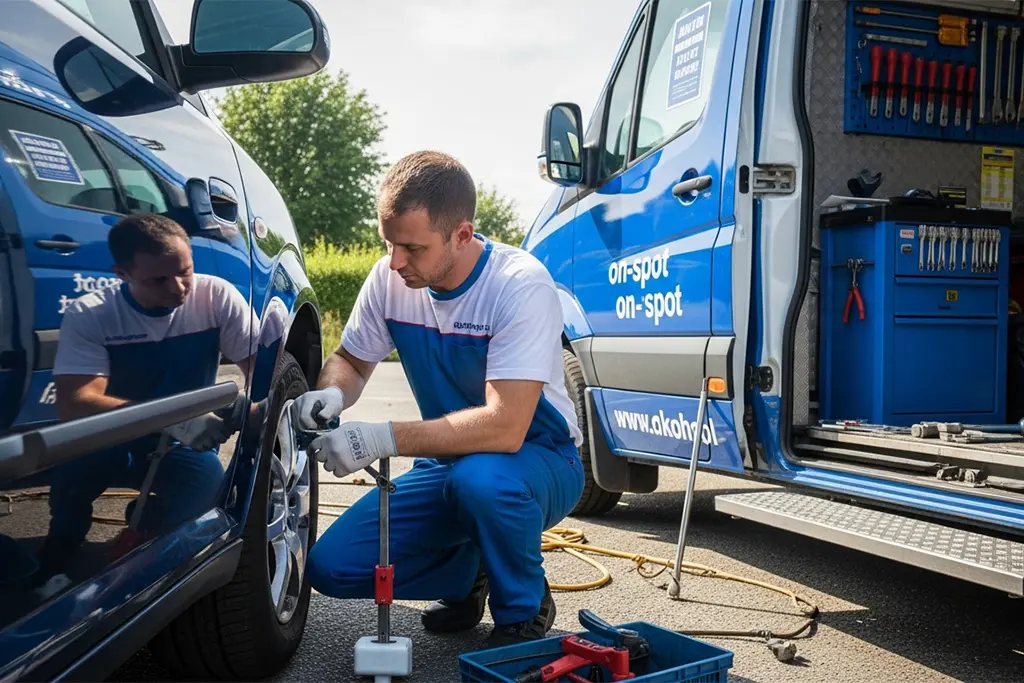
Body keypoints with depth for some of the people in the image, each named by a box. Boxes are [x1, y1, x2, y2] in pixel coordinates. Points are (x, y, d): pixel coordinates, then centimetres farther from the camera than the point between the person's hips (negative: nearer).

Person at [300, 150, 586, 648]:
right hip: (448, 463, 5)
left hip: (540, 459, -5)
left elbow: (504, 428, -35)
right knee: (330, 566, -9)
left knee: (481, 476, -40)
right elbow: (351, 361, 7)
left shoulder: (520, 285, -26)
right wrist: (330, 393, -17)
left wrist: (385, 439, -40)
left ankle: (524, 611, -7)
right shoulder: (389, 279, -9)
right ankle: (466, 577, 18)